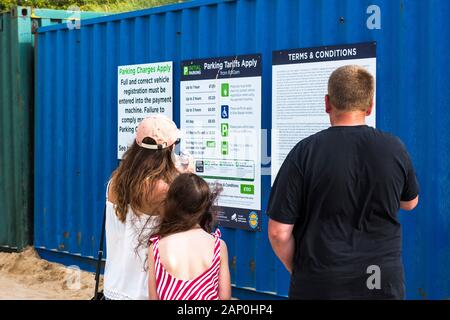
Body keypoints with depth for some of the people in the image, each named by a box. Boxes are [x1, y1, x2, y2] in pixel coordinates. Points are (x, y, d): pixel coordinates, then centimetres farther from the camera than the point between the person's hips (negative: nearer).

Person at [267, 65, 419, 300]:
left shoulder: (305, 152, -14)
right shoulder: (395, 149, -5)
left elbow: (279, 231, -12)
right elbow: (410, 202, 14)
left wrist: (296, 270, 5)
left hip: (320, 286, -2)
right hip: (384, 283, 2)